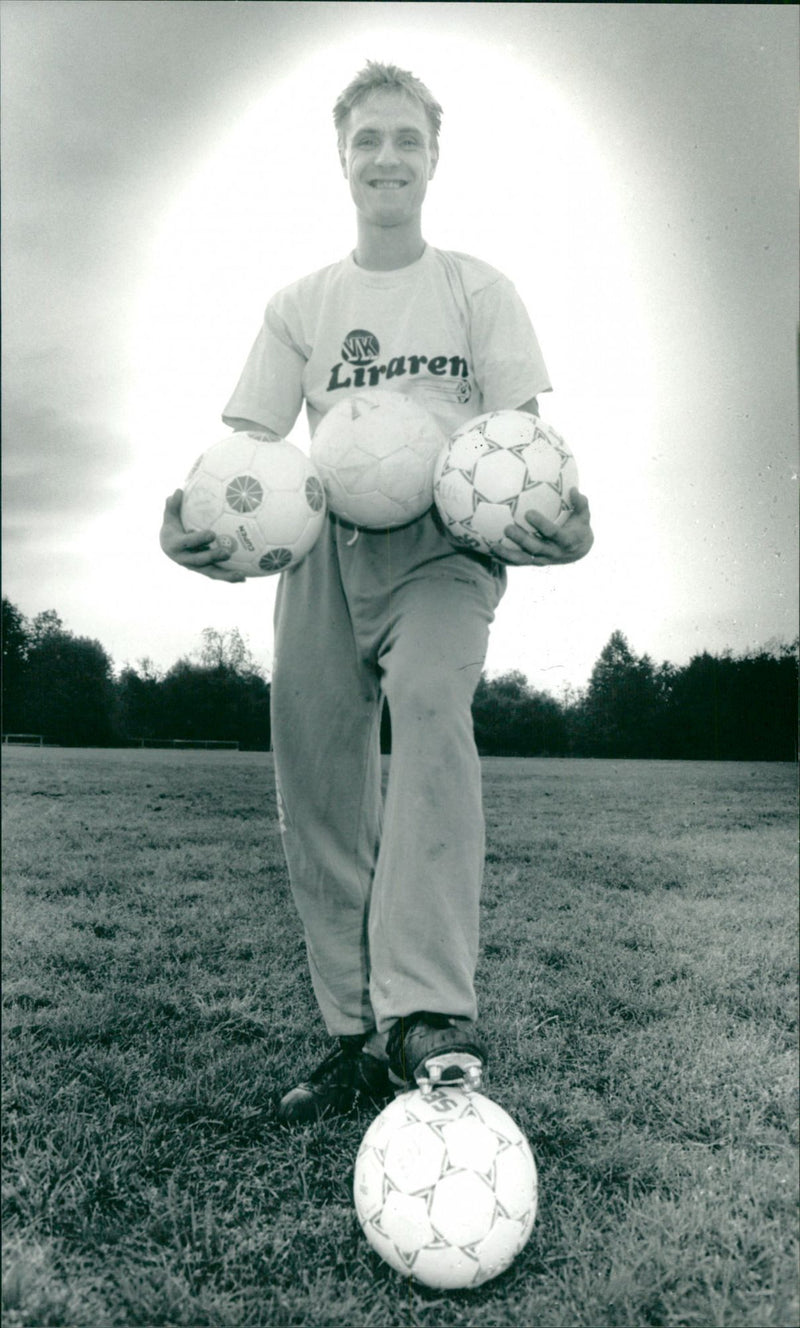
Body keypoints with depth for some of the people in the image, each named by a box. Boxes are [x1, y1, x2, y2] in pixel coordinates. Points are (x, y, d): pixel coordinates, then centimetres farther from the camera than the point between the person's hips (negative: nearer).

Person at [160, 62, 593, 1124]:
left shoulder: (478, 287, 14)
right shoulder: (300, 306, 18)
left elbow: (524, 429, 5)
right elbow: (249, 436, 8)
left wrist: (554, 513, -18)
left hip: (443, 542, -2)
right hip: (325, 546, 3)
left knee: (432, 706, -32)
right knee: (315, 788, -4)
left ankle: (429, 1012, -36)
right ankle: (358, 1038, 6)